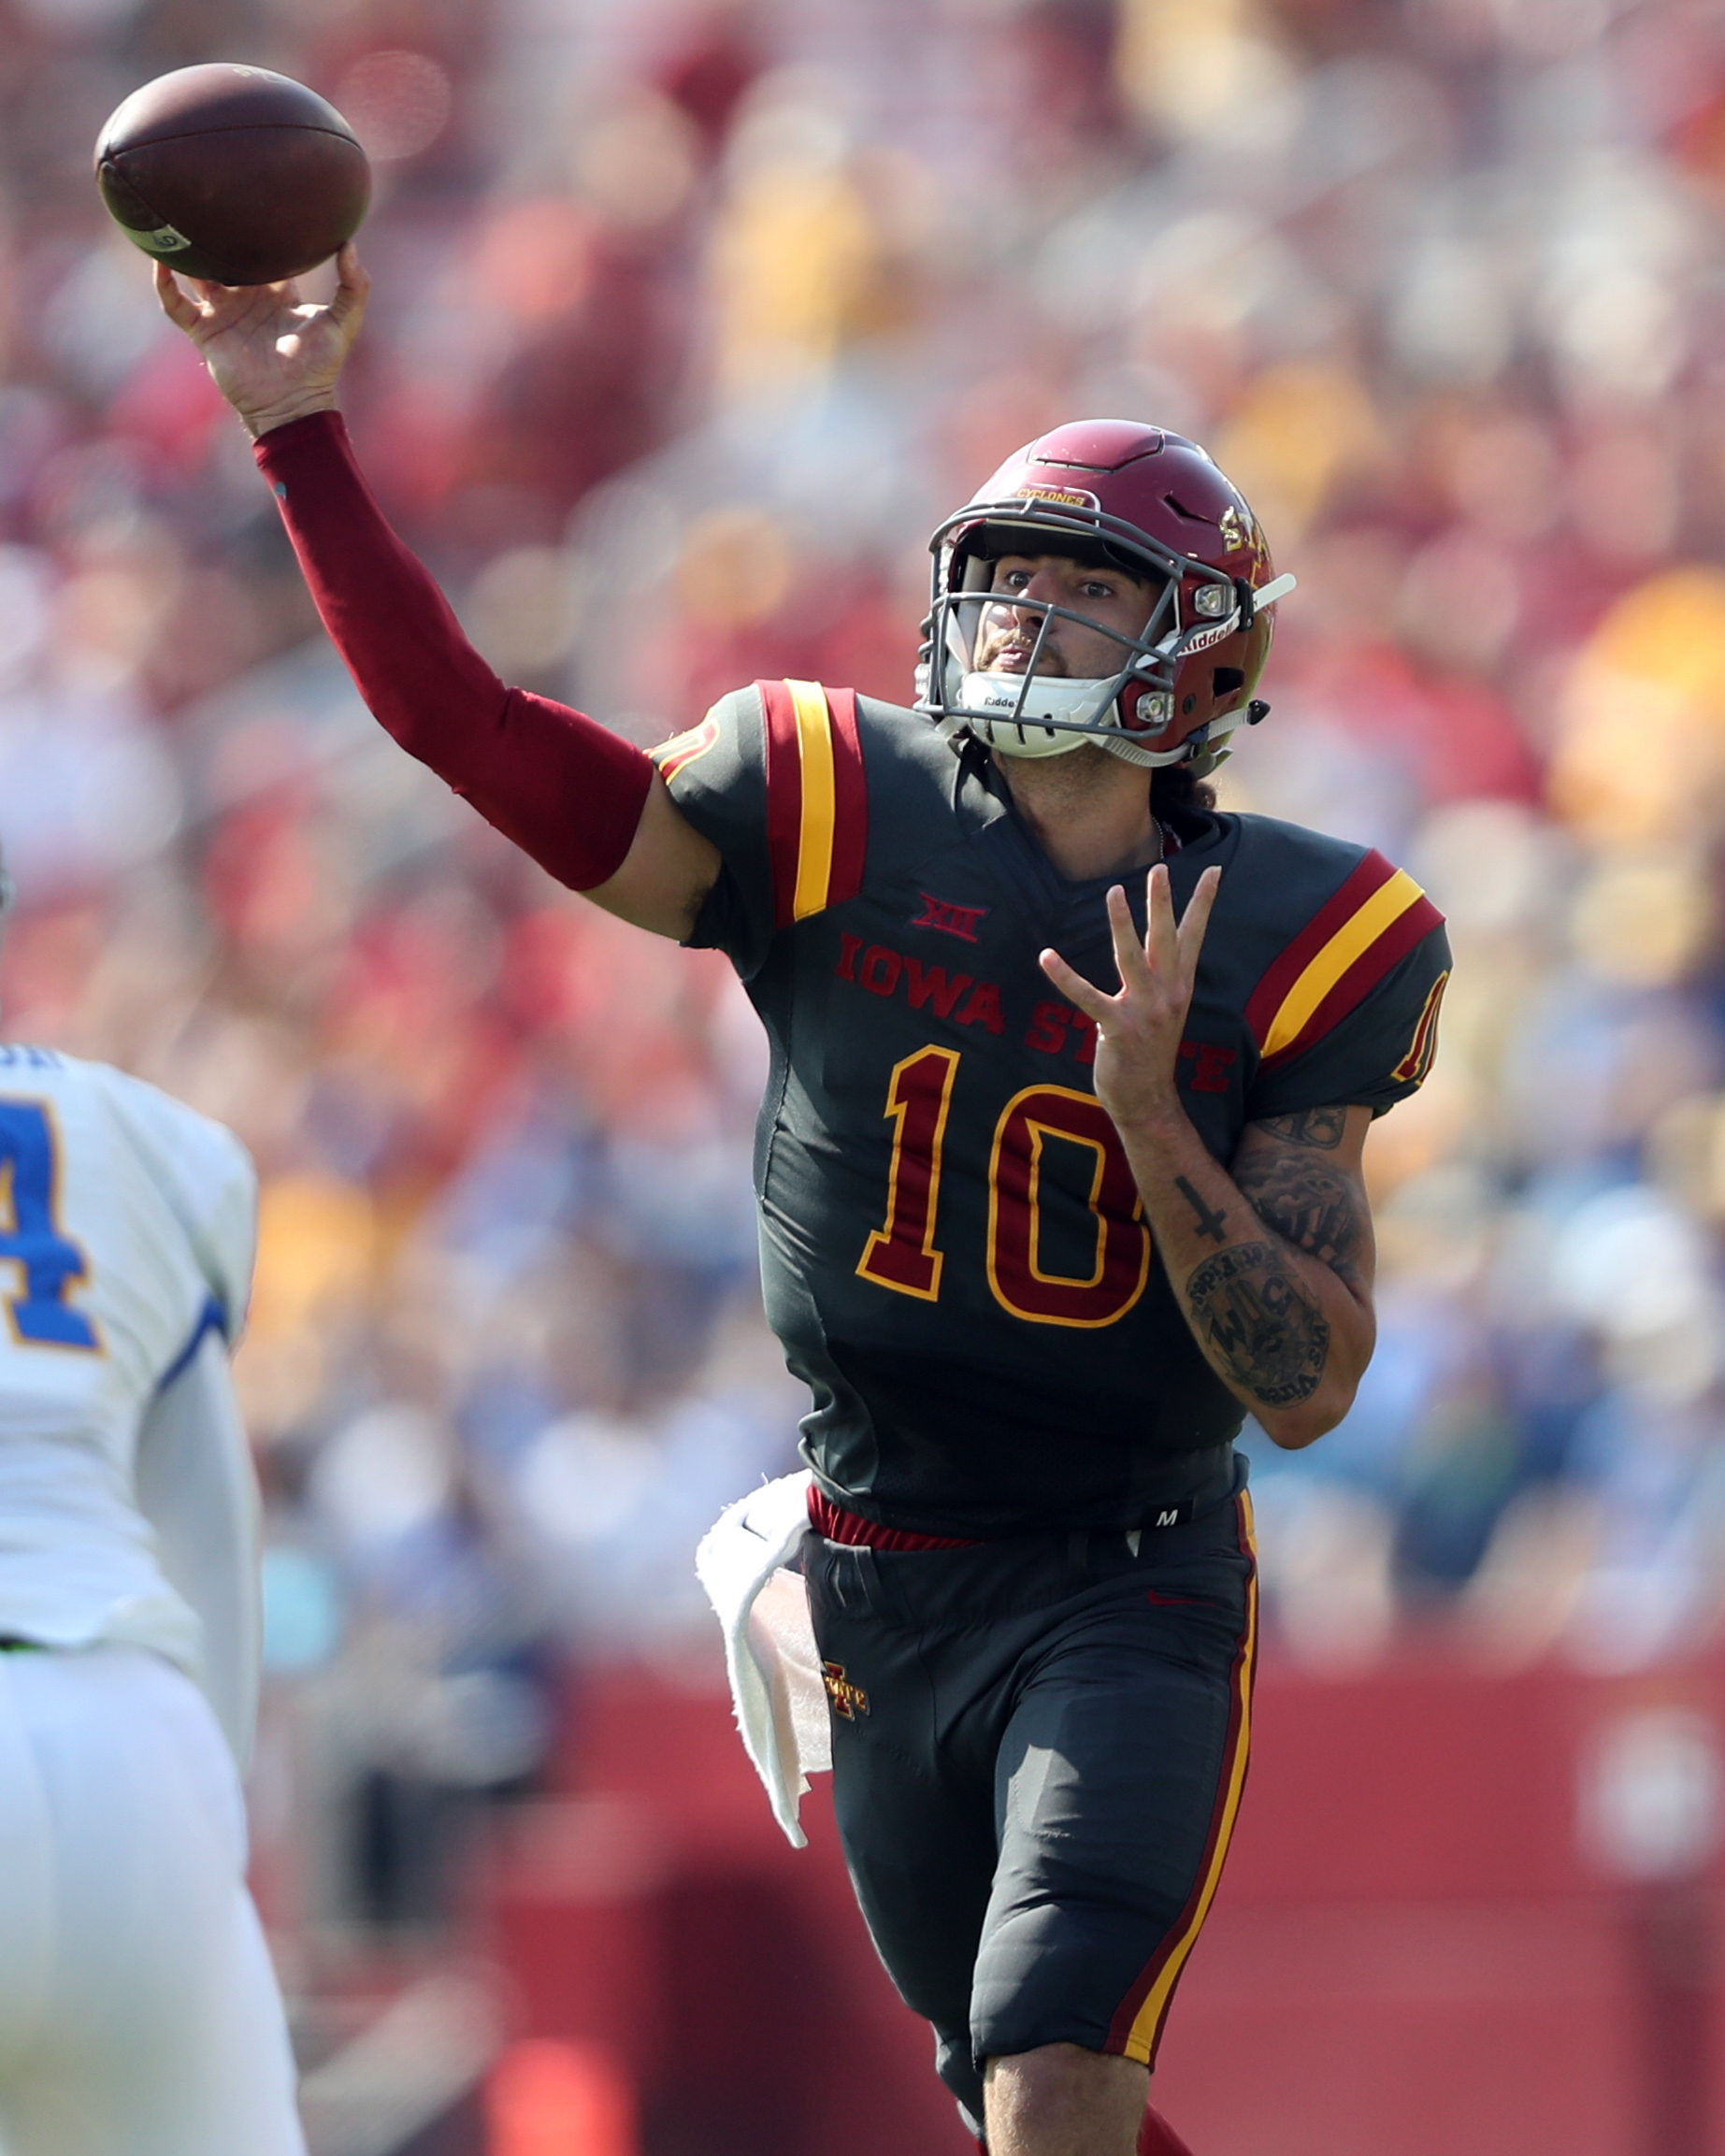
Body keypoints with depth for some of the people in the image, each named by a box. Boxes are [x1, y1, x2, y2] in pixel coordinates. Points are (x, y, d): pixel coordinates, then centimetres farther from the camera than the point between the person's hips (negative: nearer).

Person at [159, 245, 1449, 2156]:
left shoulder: (1279, 946, -9)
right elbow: (465, 727, -9)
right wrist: (300, 439, -14)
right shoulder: (843, 821, -5)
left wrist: (1152, 1115, -24)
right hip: (881, 1602, 3)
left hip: (1131, 1598, -3)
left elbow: (1305, 1388, -12)